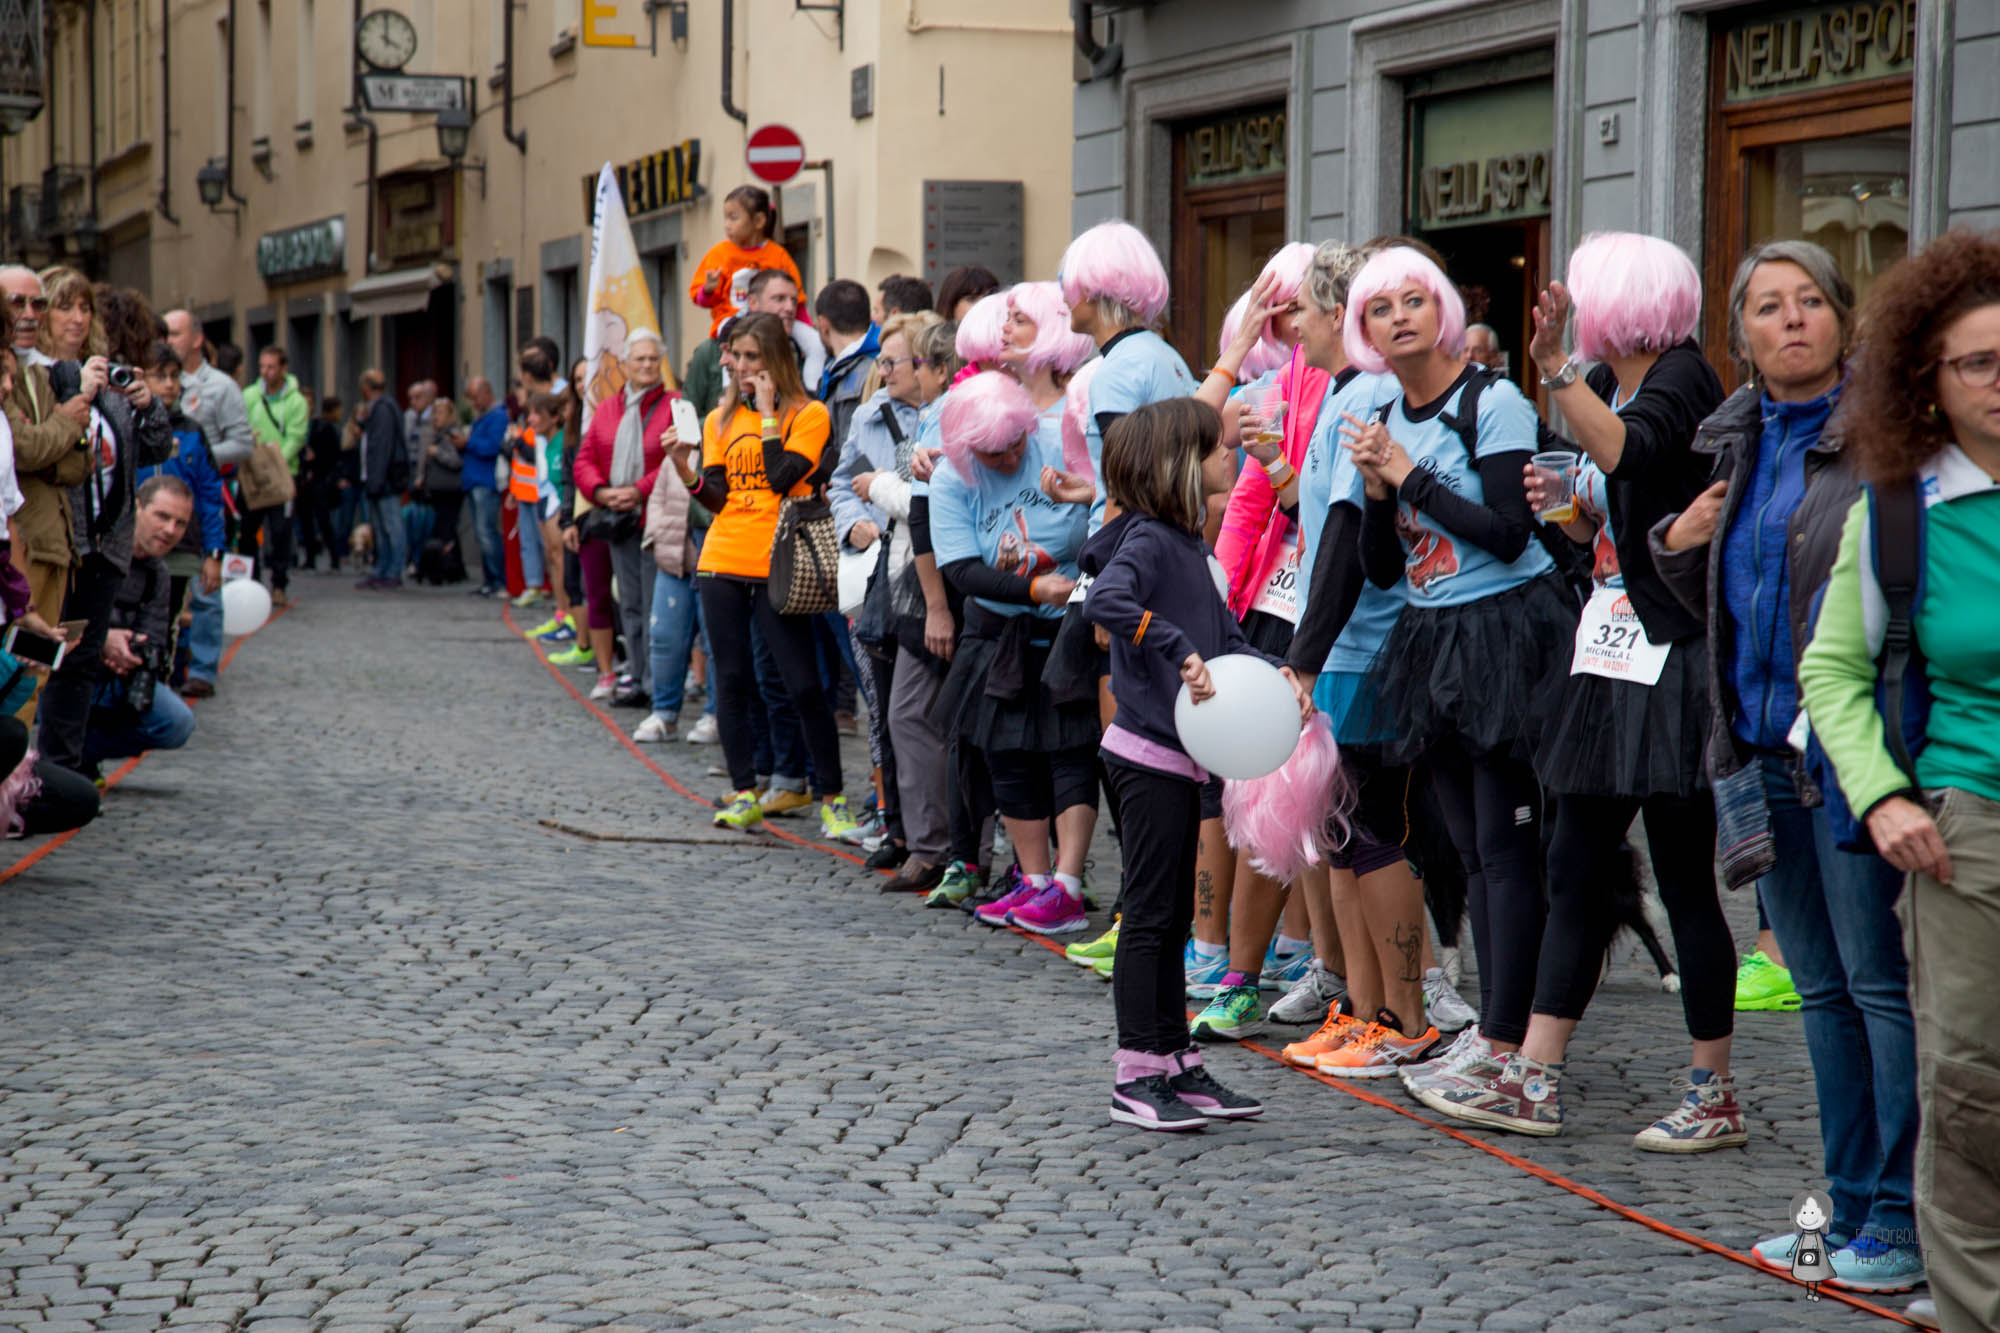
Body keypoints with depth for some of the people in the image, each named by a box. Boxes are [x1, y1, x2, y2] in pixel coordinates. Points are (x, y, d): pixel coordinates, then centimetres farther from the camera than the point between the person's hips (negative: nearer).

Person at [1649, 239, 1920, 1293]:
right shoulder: (1741, 442, 15)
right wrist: (1680, 542, 6)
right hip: (1762, 750, 7)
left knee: (1882, 981, -5)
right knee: (1821, 989, 12)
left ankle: (1903, 1221, 1)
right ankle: (1852, 1208, 20)